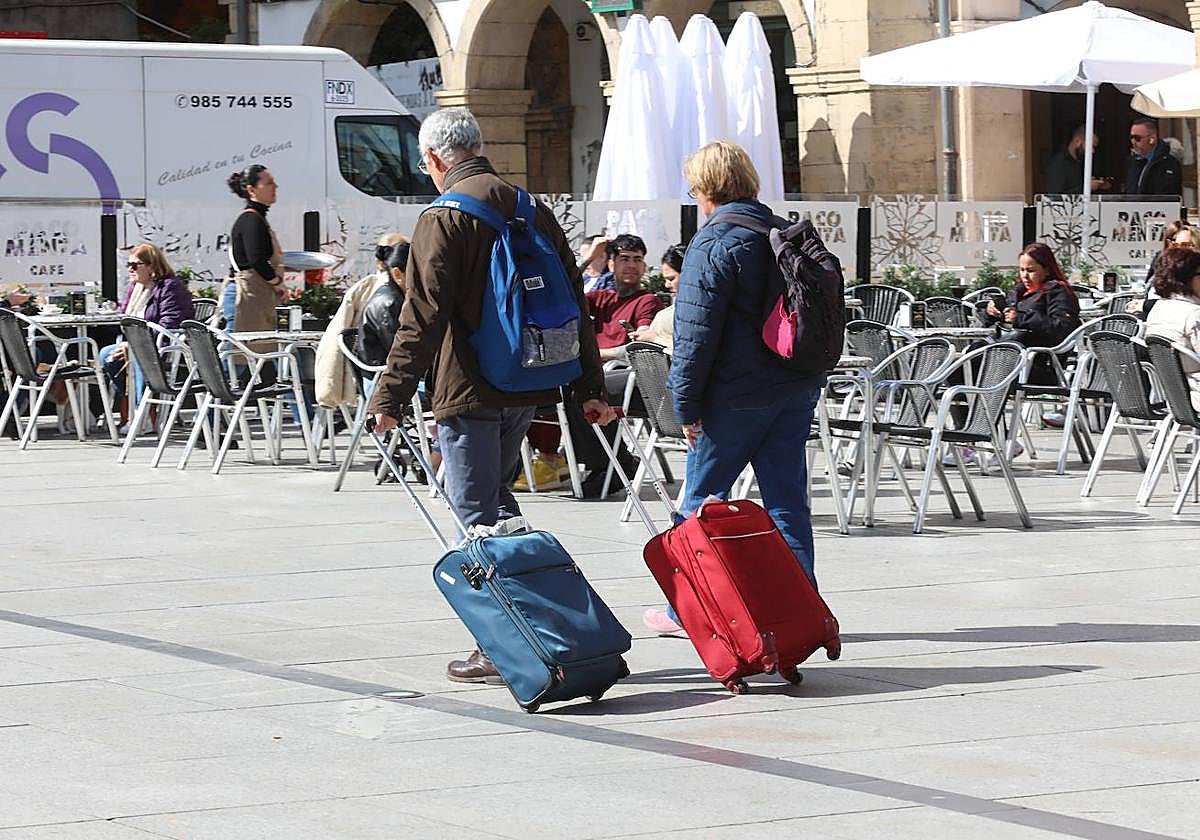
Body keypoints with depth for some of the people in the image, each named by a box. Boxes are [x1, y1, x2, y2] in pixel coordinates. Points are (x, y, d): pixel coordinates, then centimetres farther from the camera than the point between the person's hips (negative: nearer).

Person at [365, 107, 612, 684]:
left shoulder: (443, 220, -11)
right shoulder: (533, 211, 11)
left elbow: (422, 318, -16)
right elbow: (574, 304, 13)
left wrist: (390, 397, -12)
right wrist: (590, 388, 17)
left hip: (469, 392, -7)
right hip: (528, 386, 7)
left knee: (479, 515, -2)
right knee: (497, 497, 22)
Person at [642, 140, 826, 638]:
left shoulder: (713, 245, -12)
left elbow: (695, 335, -15)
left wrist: (686, 406, -9)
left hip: (736, 396, -6)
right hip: (797, 391, 7)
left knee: (702, 500, 7)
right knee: (787, 502, 9)